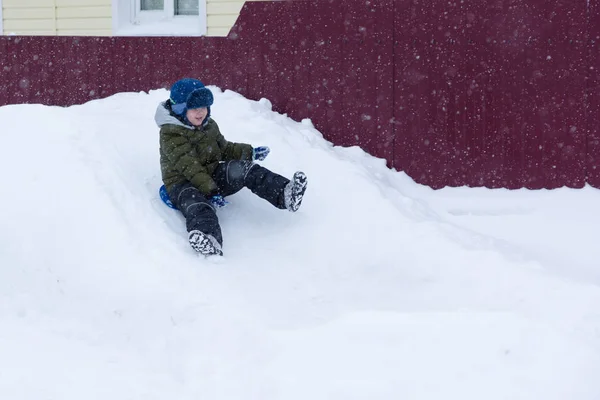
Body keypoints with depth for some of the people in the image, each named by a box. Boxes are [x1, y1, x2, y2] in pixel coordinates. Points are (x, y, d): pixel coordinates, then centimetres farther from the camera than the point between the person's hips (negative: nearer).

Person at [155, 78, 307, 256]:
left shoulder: (209, 125, 13)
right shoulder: (171, 135, -13)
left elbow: (223, 148, 30)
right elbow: (188, 166, -23)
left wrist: (249, 152, 17)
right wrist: (210, 190, -31)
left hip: (212, 174, 7)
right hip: (182, 183, -7)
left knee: (247, 170, -16)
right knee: (197, 206, -40)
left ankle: (285, 194, -32)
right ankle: (210, 242, -72)